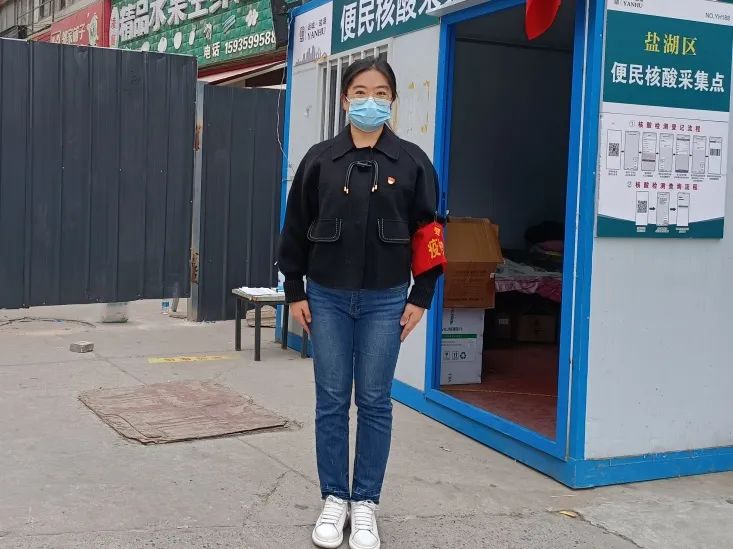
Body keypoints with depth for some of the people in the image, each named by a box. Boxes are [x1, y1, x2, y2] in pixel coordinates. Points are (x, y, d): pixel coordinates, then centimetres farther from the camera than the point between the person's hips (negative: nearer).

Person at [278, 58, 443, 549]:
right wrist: (295, 292, 2)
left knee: (375, 402, 6)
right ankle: (334, 499, 21)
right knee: (331, 401, 7)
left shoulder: (412, 161, -1)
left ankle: (366, 503, 19)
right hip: (327, 298, 1)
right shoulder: (320, 160, 1)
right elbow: (296, 229, 5)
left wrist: (421, 298, -2)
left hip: (385, 300, -1)